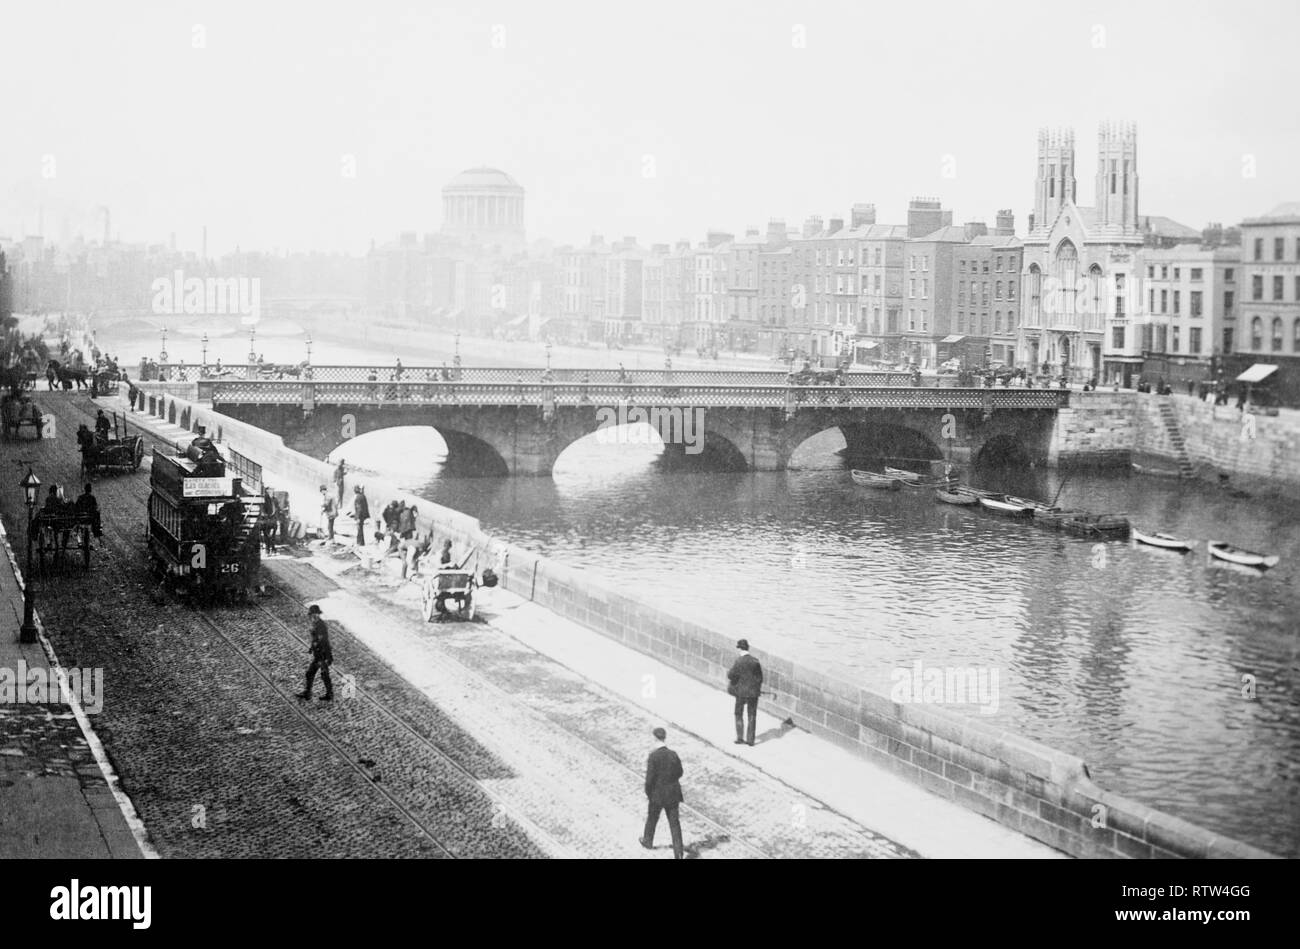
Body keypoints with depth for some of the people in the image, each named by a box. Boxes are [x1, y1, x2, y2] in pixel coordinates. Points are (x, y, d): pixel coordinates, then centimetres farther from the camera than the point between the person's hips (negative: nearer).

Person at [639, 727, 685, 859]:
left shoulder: (653, 756, -21)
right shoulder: (673, 755, -10)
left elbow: (650, 778, -19)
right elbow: (679, 773, 4)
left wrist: (647, 794, -4)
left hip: (657, 793, -2)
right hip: (673, 793, 2)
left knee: (652, 818, 23)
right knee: (674, 822, 9)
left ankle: (648, 842, 45)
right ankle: (678, 851, 6)